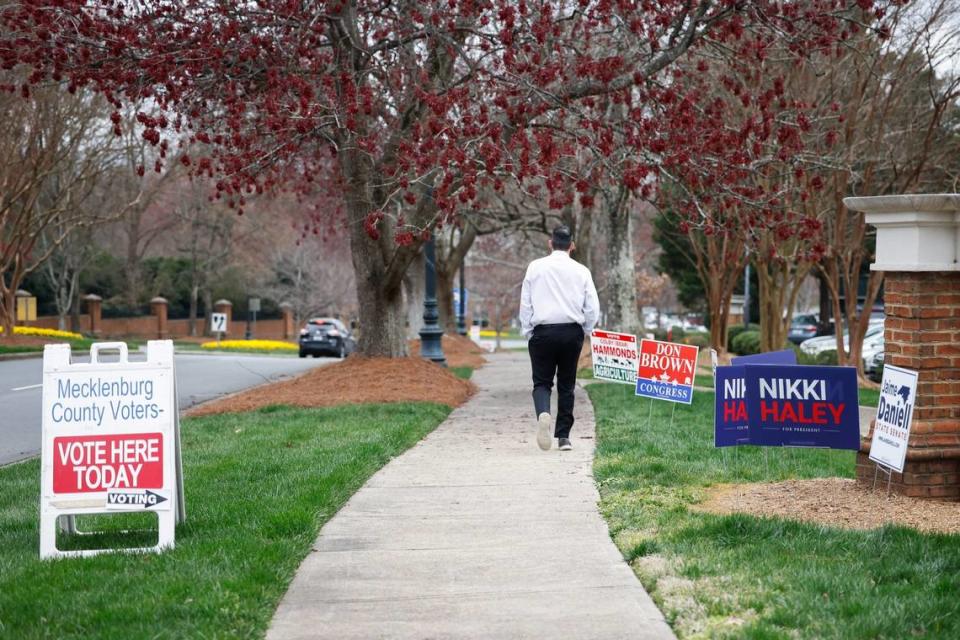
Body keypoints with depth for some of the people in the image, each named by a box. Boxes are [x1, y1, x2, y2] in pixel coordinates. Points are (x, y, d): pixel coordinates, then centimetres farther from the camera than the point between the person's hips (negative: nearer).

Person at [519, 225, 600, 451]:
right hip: (572, 331, 1)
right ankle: (563, 436, 11)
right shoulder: (581, 271, 3)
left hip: (542, 331, -1)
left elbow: (525, 303, 2)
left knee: (541, 382, 5)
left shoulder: (536, 267, 2)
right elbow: (593, 307, 2)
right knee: (566, 385, 11)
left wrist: (528, 332, 11)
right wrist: (583, 332, 16)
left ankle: (543, 413, -27)